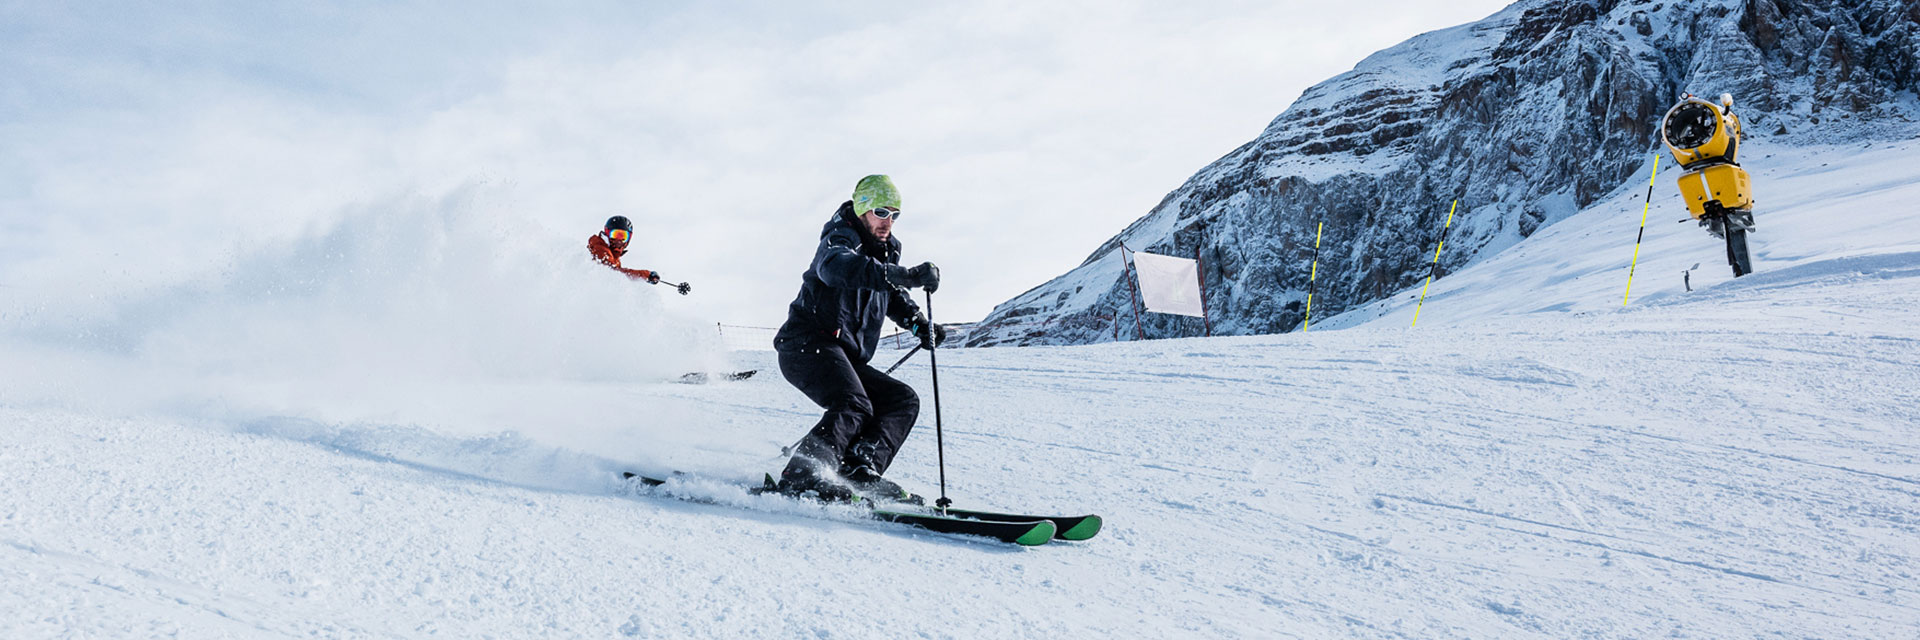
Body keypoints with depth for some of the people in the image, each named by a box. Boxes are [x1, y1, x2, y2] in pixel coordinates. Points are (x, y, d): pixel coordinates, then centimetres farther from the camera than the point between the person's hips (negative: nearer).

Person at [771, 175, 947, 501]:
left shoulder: (885, 251, 18)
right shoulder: (840, 240, -8)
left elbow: (893, 296, 37)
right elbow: (837, 266, -35)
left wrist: (918, 322, 16)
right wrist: (906, 275, -46)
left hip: (846, 359, 9)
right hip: (808, 345, -9)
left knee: (904, 400, 0)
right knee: (854, 407, -30)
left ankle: (860, 467, -18)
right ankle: (799, 478, -37)